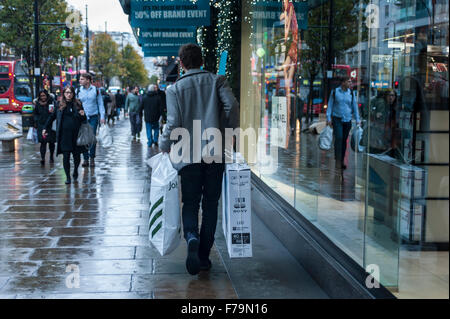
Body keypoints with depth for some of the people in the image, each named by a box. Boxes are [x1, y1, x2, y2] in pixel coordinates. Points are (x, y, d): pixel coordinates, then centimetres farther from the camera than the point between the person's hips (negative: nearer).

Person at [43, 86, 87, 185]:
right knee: (66, 156, -2)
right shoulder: (59, 105, 5)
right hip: (64, 135, -1)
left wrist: (83, 115, -10)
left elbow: (84, 120, 12)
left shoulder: (78, 104, 6)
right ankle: (68, 177, 7)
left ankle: (75, 171, 32)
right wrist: (45, 128, 11)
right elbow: (52, 117, 14)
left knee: (77, 155, 5)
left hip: (76, 134, 1)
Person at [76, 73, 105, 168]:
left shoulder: (95, 90, 2)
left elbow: (100, 104, 7)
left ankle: (92, 158, 11)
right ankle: (85, 158, 9)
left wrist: (102, 116, 0)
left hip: (93, 117, -1)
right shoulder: (78, 91, 4)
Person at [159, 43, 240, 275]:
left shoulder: (174, 89, 1)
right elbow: (232, 105, -10)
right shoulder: (216, 81, 5)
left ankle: (192, 237, -20)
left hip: (188, 155, -1)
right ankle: (203, 256, 11)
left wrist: (164, 147, 9)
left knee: (190, 203, 10)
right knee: (210, 204, 10)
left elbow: (173, 124, -6)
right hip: (215, 154, 1)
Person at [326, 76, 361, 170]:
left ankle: (342, 161, 14)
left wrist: (357, 119, 5)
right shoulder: (334, 92, 1)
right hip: (337, 119, -3)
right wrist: (329, 118, -4)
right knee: (338, 138, -17)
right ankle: (337, 160, -15)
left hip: (347, 120, 3)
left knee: (344, 140, 6)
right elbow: (330, 105, 4)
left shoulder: (351, 93, 7)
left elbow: (354, 106, 11)